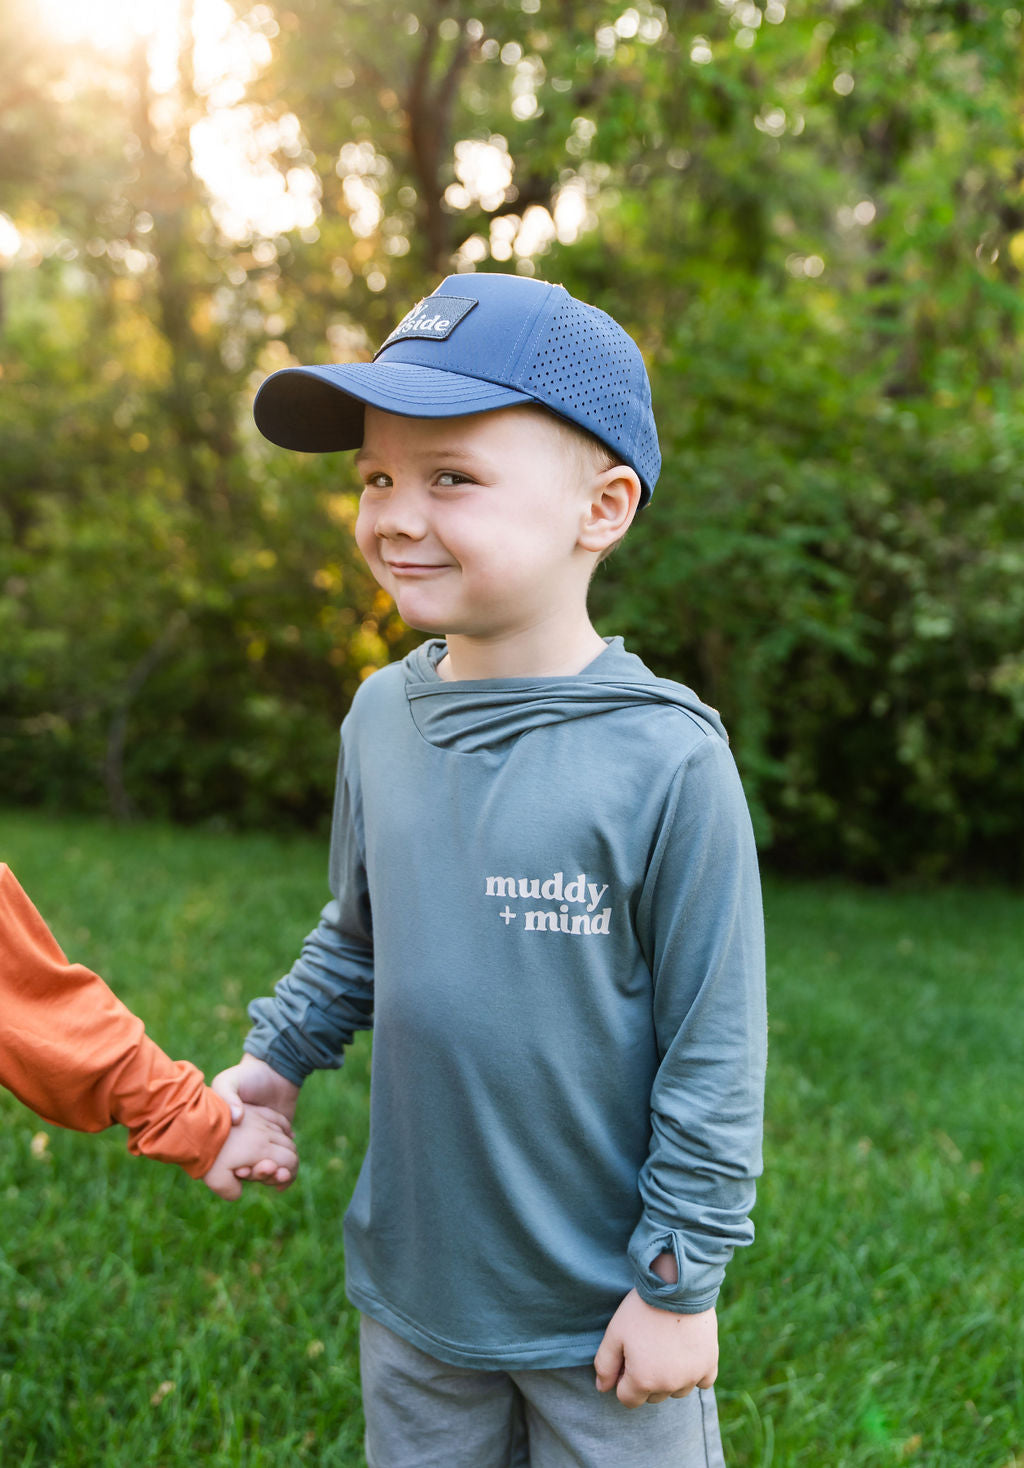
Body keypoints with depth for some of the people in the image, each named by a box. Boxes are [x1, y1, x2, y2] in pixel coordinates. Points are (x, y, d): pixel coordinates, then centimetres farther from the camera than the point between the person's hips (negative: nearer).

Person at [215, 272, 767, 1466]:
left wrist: (681, 1281, -11)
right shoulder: (382, 716, -4)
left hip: (605, 1311, -5)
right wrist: (275, 1055, 8)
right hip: (412, 1284, 5)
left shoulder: (664, 758, -21)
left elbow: (714, 1052, -15)